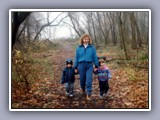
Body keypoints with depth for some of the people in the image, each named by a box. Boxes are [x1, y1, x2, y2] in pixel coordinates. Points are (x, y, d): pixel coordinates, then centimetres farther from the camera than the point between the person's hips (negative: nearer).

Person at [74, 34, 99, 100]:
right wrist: (75, 67, 8)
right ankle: (83, 89, 41)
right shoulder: (79, 48, 4)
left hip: (89, 65, -1)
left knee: (89, 80, -7)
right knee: (82, 79, 11)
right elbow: (76, 58, 8)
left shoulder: (92, 48, 2)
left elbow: (95, 57, 5)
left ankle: (88, 95, 1)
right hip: (81, 65, 1)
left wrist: (96, 66, 4)